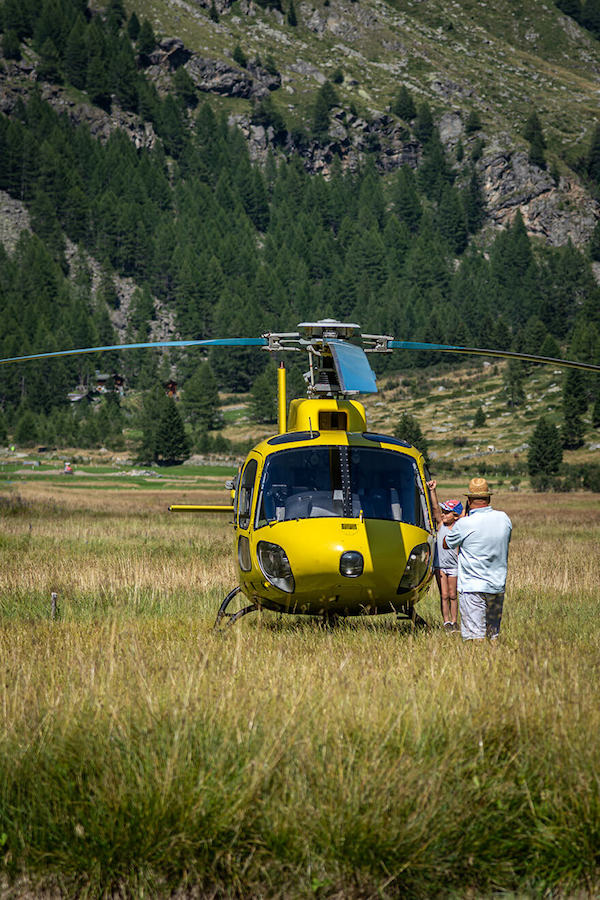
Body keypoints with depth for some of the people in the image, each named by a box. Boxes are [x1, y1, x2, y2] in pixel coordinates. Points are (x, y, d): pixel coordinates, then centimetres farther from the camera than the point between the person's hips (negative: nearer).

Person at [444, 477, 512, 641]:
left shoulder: (465, 524, -15)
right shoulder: (503, 518, 0)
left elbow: (446, 544, 3)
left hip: (472, 588, -5)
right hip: (498, 587, 5)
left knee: (475, 637, -7)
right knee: (493, 635, 16)